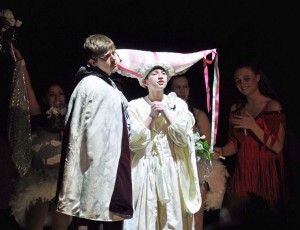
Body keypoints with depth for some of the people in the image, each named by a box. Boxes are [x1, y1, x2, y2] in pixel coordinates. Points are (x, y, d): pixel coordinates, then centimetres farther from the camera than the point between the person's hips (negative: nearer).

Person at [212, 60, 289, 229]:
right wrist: (221, 152, -8)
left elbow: (278, 147, -13)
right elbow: (234, 143, 12)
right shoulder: (236, 109, 8)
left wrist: (253, 126, -20)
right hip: (243, 172, 4)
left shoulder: (273, 106, -7)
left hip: (267, 173, -4)